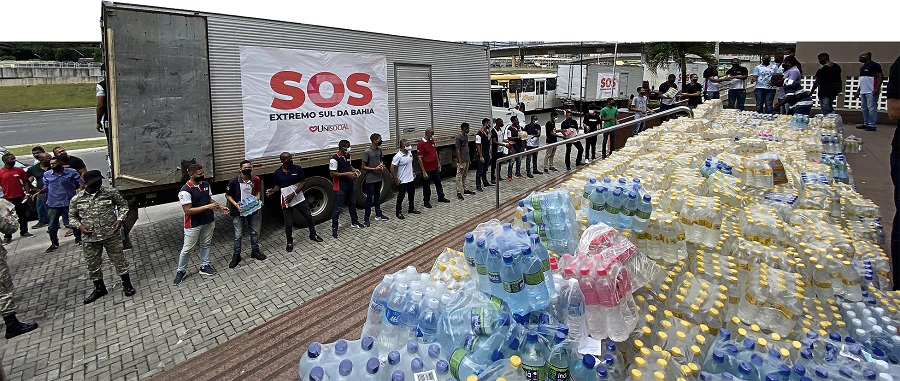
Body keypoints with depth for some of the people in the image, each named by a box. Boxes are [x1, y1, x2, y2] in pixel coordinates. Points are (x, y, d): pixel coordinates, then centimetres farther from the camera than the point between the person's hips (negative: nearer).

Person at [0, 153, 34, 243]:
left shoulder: (19, 170, 3)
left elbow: (25, 182, 9)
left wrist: (27, 192, -1)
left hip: (20, 197, 2)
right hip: (7, 199, -2)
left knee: (23, 215, 12)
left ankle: (24, 232, 26)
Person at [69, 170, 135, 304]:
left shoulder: (110, 192, -5)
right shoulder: (76, 199, 0)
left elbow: (123, 204, 7)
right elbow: (72, 216, 12)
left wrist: (120, 219, -7)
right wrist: (79, 226, -7)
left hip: (111, 234, -2)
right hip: (90, 238, 2)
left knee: (119, 260, 6)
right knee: (92, 265, 13)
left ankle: (126, 284, 23)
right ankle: (99, 288, 32)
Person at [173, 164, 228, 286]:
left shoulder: (206, 184, -1)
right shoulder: (185, 191, -23)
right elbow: (187, 210, -25)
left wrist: (220, 207, -2)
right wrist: (207, 207, -26)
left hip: (208, 221, 6)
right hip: (193, 225, -6)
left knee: (205, 245, 19)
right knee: (187, 249, 6)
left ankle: (204, 266, 35)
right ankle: (180, 271, 23)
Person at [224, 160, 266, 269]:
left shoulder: (256, 180, -8)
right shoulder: (234, 181, -16)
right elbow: (227, 195, -5)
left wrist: (257, 200, -10)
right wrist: (235, 204, -18)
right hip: (238, 212, -3)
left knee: (254, 232, 16)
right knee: (238, 235, 5)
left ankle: (255, 251, 35)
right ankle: (236, 256, 21)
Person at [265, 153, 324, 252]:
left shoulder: (297, 169, -7)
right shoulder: (277, 173, -5)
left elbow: (302, 183, -7)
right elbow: (278, 186, 7)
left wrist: (293, 194, -17)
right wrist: (273, 190, -15)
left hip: (299, 199, 1)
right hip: (286, 202, -1)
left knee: (309, 217, 11)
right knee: (288, 223, 4)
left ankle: (313, 235, 34)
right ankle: (289, 242, 24)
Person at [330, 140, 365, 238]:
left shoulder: (347, 156, 5)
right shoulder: (334, 159, -21)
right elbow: (332, 173, -22)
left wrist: (354, 170, 1)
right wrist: (346, 174, -25)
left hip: (349, 185, 8)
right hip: (340, 188, -8)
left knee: (352, 204, 22)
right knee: (337, 208, -1)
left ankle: (354, 222, 39)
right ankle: (334, 228, 9)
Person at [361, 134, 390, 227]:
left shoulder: (379, 149, 3)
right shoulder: (367, 152, -18)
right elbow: (363, 167, -14)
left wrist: (382, 165, -2)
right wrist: (375, 169, -21)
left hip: (379, 178, 7)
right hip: (370, 179, -7)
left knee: (377, 197, 18)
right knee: (369, 198, -1)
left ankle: (378, 215, 31)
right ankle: (366, 219, 7)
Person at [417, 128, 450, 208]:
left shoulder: (432, 141, 5)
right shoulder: (421, 143, -19)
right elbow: (420, 159, -19)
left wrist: (438, 163, 15)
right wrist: (424, 172, -20)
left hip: (435, 167, 8)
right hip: (427, 169, -8)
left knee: (438, 183, 19)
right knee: (426, 185, 6)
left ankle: (441, 197, 36)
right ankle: (426, 201, 20)